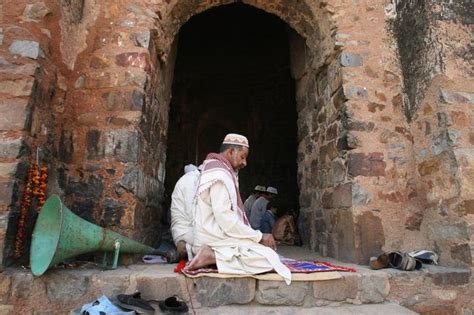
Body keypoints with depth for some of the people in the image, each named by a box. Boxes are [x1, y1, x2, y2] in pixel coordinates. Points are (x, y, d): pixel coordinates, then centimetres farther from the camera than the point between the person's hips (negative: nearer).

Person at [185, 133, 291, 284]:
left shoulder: (221, 172, 17)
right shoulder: (219, 175, -16)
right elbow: (226, 220, -22)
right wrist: (259, 236, -13)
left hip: (217, 236, 10)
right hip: (216, 240, -10)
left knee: (268, 252, 10)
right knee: (269, 259, -17)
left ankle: (212, 255, 1)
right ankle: (212, 256, -14)